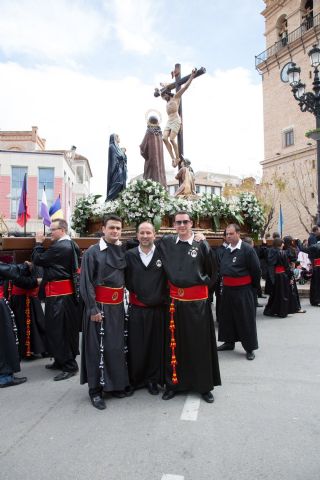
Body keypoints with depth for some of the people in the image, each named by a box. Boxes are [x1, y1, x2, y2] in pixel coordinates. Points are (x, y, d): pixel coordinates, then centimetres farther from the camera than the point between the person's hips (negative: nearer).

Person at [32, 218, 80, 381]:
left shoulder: (59, 247, -19)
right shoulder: (72, 245, 11)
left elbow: (38, 260, -12)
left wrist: (38, 243, 0)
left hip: (58, 293, -10)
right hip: (68, 290, 10)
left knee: (58, 329, -2)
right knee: (66, 328, 16)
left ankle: (69, 366, 5)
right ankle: (61, 361, 29)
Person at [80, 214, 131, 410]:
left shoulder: (123, 251, 7)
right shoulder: (92, 252, -7)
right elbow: (86, 282, -11)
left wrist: (122, 303, 4)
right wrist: (93, 309, -15)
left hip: (117, 306, 5)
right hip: (100, 306, -5)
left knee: (118, 345, 13)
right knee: (98, 347, 3)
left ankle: (117, 384, 28)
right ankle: (96, 390, 17)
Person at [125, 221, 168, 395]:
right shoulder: (129, 255, 1)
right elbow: (126, 281, 3)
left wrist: (163, 299, -4)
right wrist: (135, 296, -3)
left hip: (158, 309, 0)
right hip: (136, 309, 0)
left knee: (156, 346, 9)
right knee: (135, 346, 8)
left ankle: (153, 379, 28)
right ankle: (135, 379, 27)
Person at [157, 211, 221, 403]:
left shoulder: (202, 245, -4)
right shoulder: (166, 243, 3)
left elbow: (213, 272, 6)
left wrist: (202, 283, 0)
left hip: (198, 302, -2)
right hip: (176, 302, 2)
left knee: (200, 344, 7)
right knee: (176, 344, 10)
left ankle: (205, 385, 21)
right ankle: (174, 383, 24)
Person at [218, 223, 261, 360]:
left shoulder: (247, 249, -14)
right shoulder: (226, 250, 6)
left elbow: (256, 270, -9)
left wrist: (254, 286, -1)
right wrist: (224, 281, 16)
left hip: (243, 290, -7)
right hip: (227, 289, 7)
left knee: (245, 319, 2)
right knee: (227, 316, 15)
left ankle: (250, 348, 14)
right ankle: (229, 342, 31)